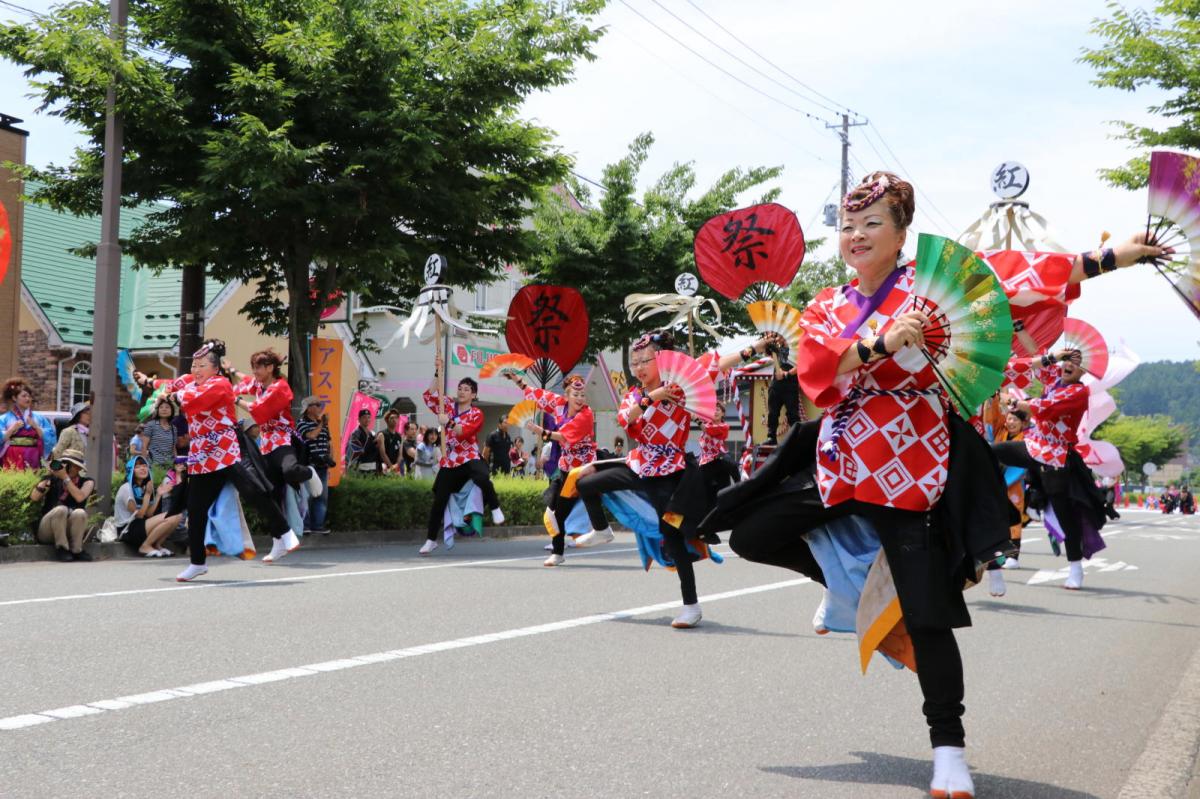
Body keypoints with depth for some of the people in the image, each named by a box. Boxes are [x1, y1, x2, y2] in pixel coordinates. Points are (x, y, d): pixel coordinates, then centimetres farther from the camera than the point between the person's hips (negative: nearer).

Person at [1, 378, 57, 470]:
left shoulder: (39, 418, 13)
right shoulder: (5, 418, 7)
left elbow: (50, 438, 5)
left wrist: (35, 426, -6)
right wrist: (13, 428, -10)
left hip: (32, 460, 2)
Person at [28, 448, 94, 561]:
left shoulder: (86, 481, 4)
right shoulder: (52, 480, 6)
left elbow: (80, 497, -19)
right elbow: (34, 498, -10)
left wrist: (65, 477, -19)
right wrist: (48, 478, -13)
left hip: (72, 532, 0)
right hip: (46, 532, 0)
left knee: (80, 513, -31)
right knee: (60, 509, -30)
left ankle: (76, 550, -18)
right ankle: (61, 548, -20)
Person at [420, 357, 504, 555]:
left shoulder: (476, 414, -2)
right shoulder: (448, 406, 9)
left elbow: (463, 432, -18)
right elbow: (429, 396, -3)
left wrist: (448, 422, -32)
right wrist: (437, 373, -8)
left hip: (469, 458, -3)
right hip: (448, 460, 3)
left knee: (482, 478, -37)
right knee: (439, 500, 2)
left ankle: (495, 509, -13)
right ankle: (431, 540, 13)